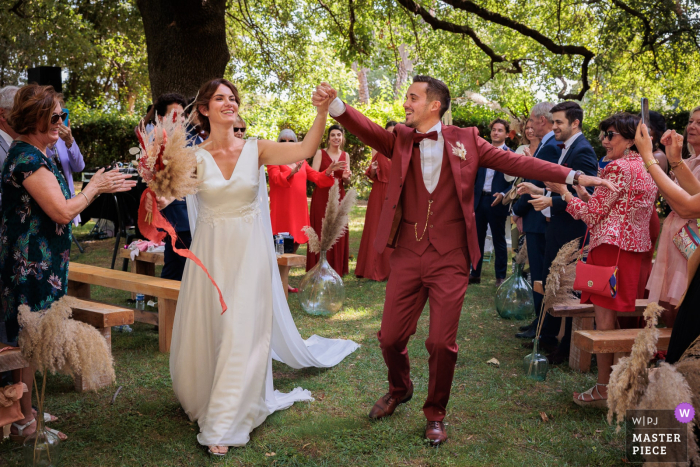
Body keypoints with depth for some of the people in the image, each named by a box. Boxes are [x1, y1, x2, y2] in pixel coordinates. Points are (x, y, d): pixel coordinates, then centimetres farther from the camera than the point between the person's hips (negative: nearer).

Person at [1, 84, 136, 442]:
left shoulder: (31, 154, 13)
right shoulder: (29, 158, -19)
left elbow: (54, 206, 16)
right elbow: (63, 211, -22)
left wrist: (101, 187, 14)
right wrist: (95, 187, -7)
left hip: (35, 262, 10)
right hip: (32, 265, -10)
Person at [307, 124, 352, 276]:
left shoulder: (345, 155, 10)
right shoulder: (320, 153, -1)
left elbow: (346, 183, 14)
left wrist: (346, 178, -8)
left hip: (338, 197, 4)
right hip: (322, 197, -3)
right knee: (322, 231, -4)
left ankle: (337, 268, 13)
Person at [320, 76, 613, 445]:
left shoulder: (465, 140, 2)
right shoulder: (400, 140, 6)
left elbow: (515, 162, -1)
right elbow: (366, 129, -11)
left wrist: (572, 176, -8)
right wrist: (334, 105, -30)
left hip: (450, 259, -2)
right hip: (407, 255, 2)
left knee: (442, 342, -1)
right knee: (390, 336, 7)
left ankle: (435, 414, 24)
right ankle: (399, 389, 39)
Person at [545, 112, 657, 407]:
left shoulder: (618, 168, -13)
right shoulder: (647, 169, 15)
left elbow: (593, 214, -11)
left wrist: (565, 192, 0)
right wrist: (585, 193, 14)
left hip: (611, 247, -9)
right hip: (636, 247, 9)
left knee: (604, 316, -3)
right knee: (621, 315, 15)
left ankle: (604, 389, 3)